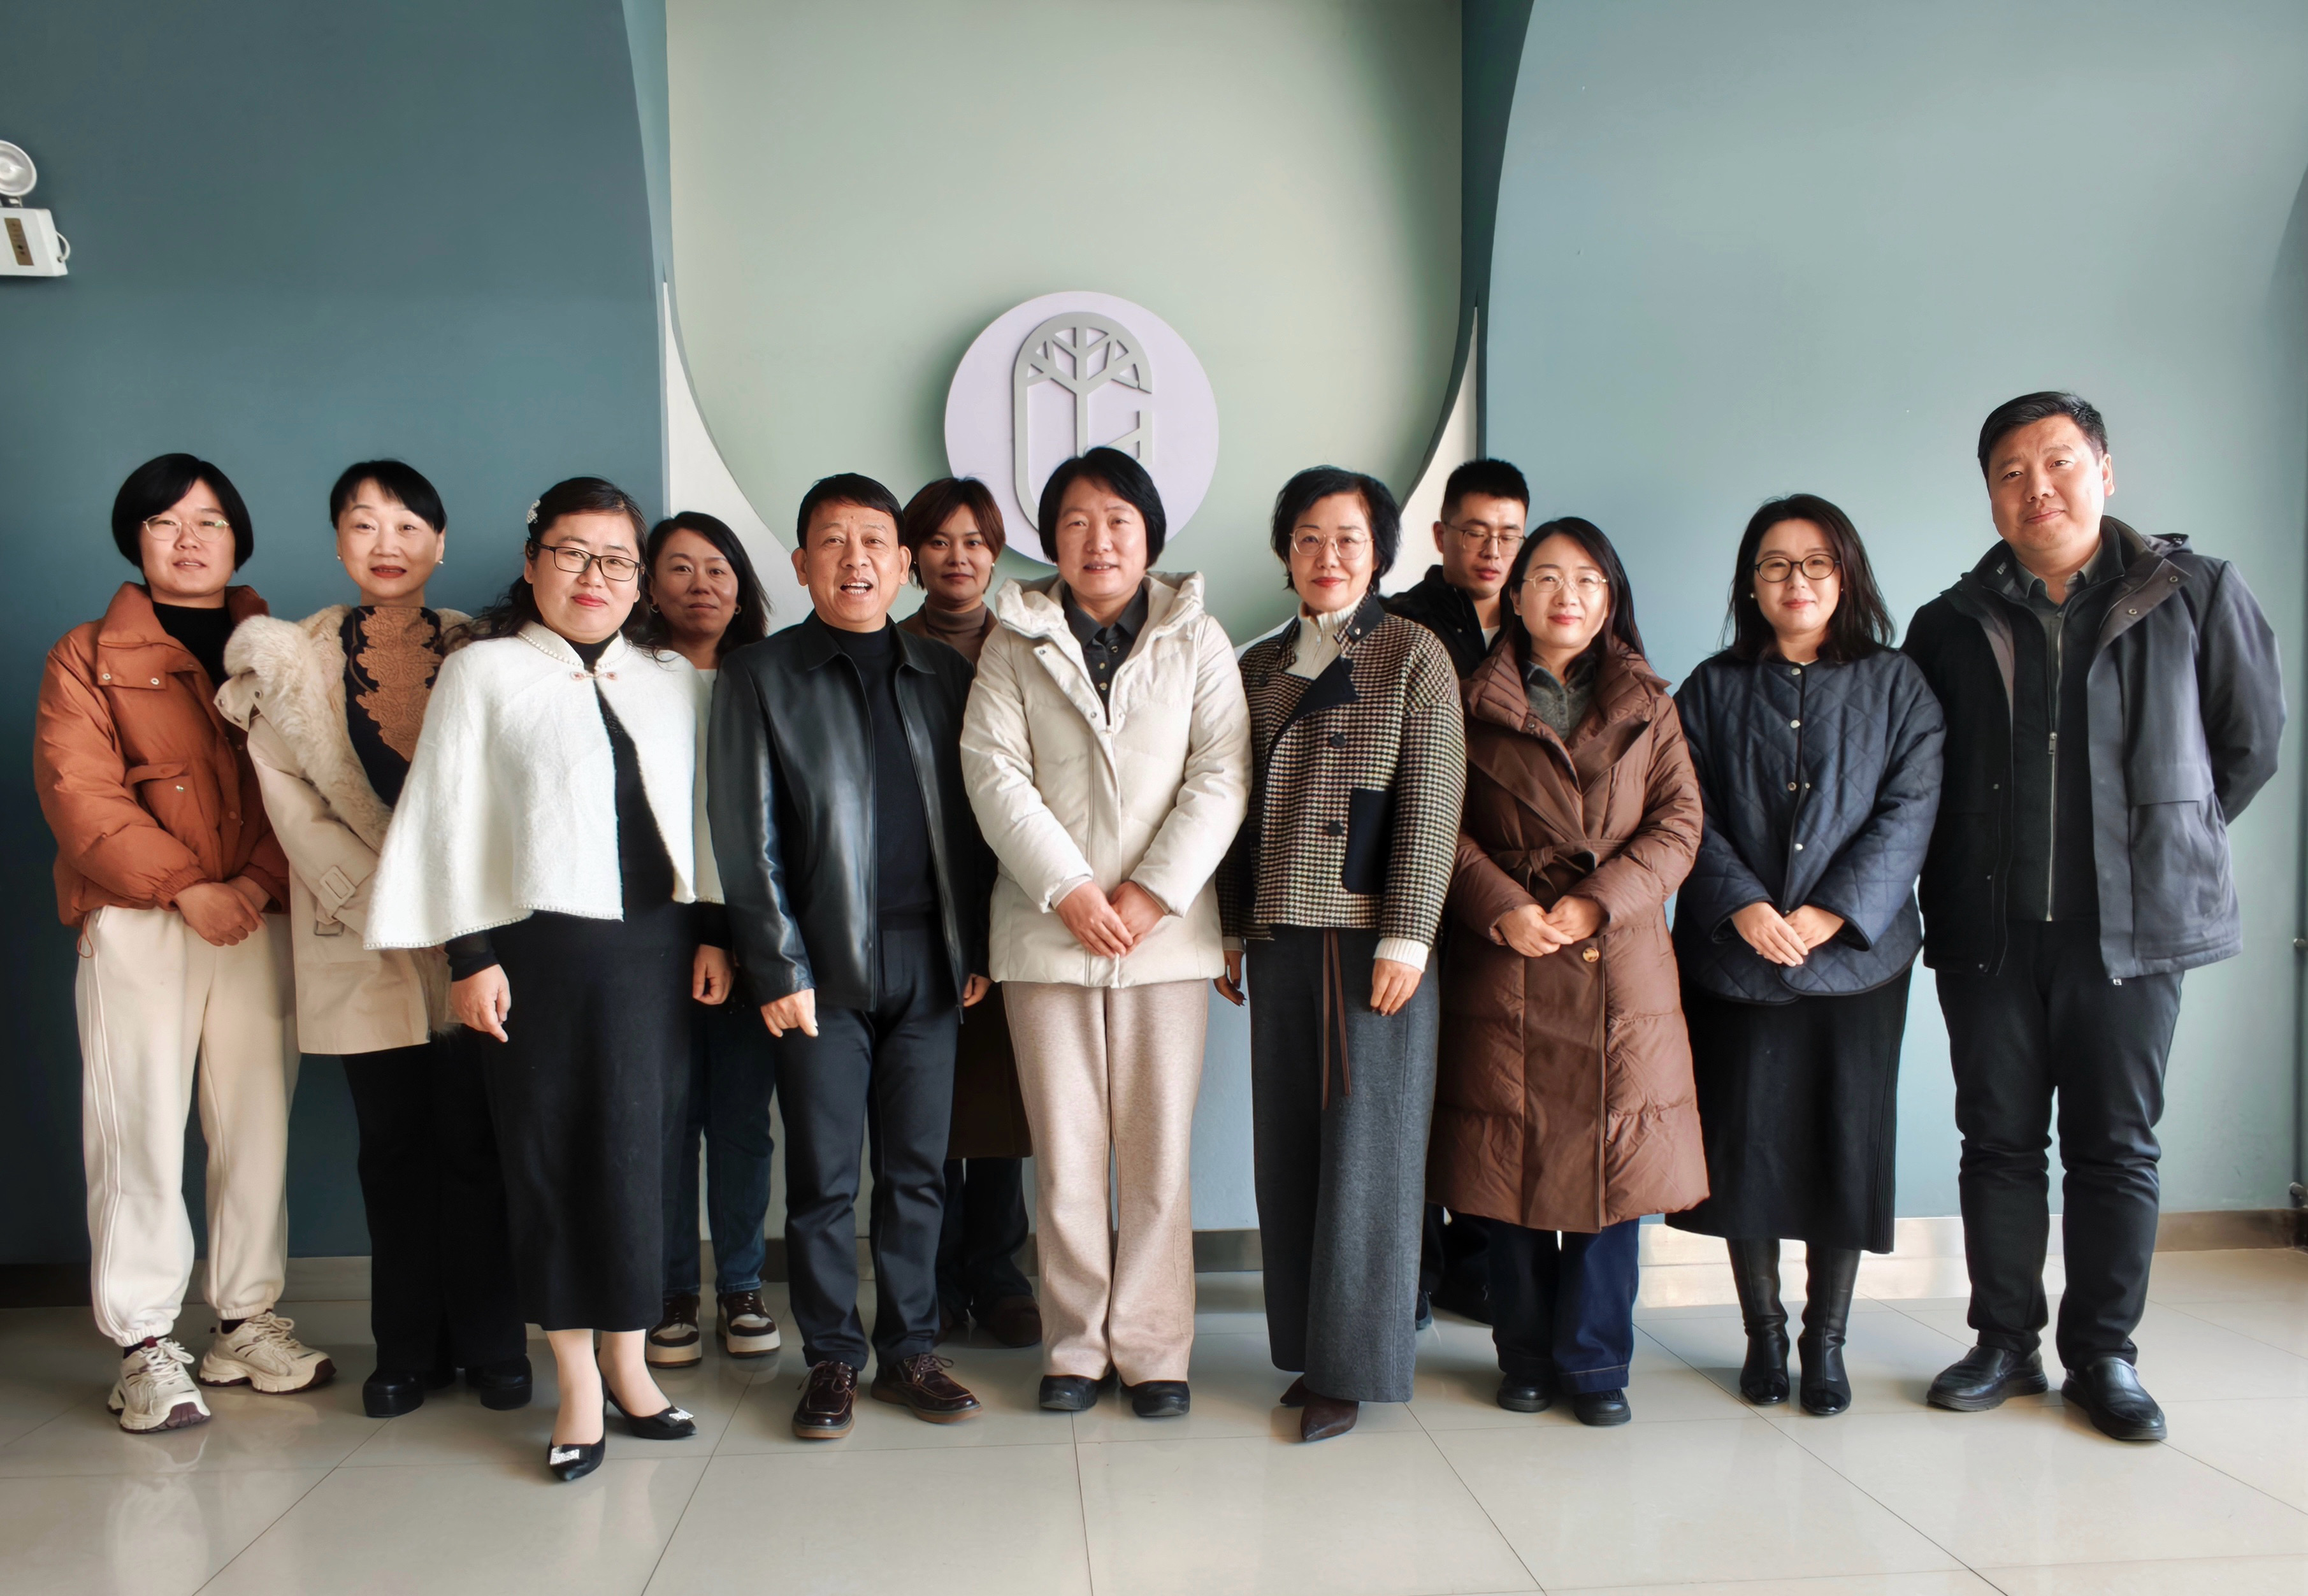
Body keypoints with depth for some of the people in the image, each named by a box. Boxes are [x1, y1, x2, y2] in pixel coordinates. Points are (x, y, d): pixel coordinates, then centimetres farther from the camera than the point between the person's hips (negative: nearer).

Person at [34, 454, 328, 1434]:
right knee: (140, 1132, -3)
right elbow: (78, 796, -3)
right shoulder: (87, 657, 9)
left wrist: (258, 881, -11)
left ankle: (248, 1323, 15)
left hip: (258, 921, 2)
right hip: (136, 925, -2)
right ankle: (145, 1345, 6)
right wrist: (186, 887, -13)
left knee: (256, 1126, 4)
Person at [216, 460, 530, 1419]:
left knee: (473, 1138, -1)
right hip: (360, 936, 1)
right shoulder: (293, 659, 7)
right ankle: (406, 1350, 18)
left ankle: (491, 1344, 11)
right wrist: (381, 897, -7)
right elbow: (292, 800, 2)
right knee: (393, 1143, 6)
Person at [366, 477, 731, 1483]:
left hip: (654, 944, 3)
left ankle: (628, 1361, 19)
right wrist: (468, 955, -6)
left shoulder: (674, 681, 14)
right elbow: (448, 817, 0)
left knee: (635, 1152, 3)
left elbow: (703, 814, 13)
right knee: (547, 1157, 2)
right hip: (536, 944, -2)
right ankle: (577, 1384, 14)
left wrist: (710, 931, 5)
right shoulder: (482, 671, 4)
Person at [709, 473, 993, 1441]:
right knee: (823, 1178, 4)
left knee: (918, 1171, 8)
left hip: (928, 962, 3)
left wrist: (974, 950, 3)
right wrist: (776, 969, -7)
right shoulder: (759, 677, 3)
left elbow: (967, 822, 10)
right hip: (822, 968, -2)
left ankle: (909, 1351, 21)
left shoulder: (944, 675, 11)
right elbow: (745, 837, -2)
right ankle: (830, 1362, 18)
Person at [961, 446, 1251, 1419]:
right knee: (1064, 1154, 4)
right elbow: (993, 772, -2)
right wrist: (1068, 889, -12)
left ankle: (1152, 1349, 15)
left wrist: (1153, 893, -11)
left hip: (1166, 930, 0)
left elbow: (1221, 776, -1)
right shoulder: (1014, 643, 9)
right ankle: (1076, 1347, 16)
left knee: (1159, 1151, 3)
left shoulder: (1197, 639, 8)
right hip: (1046, 930, 0)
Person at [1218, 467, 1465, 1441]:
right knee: (1288, 1145, 8)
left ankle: (1351, 1367, 11)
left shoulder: (1414, 656, 1)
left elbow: (1431, 806, -6)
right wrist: (1229, 931, 11)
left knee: (1366, 1145, 0)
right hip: (1281, 938, 4)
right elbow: (1240, 805, 15)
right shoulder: (1260, 667, 14)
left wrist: (1406, 936, -13)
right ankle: (1307, 1345, 21)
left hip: (1374, 936, -4)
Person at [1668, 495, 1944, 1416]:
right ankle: (1764, 1335, 19)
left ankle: (1826, 1340, 18)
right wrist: (1740, 905, -15)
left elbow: (1909, 811, -2)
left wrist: (1832, 911, -13)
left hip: (1856, 956, 0)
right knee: (1742, 1144, 3)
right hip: (1732, 957, 0)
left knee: (1845, 1142, 2)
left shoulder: (1895, 685, 7)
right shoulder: (1713, 690, 8)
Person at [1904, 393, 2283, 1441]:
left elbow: (2252, 741, 9)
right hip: (1987, 930, 2)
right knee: (1998, 1141, 8)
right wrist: (1962, 874, 8)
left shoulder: (2197, 596, 2)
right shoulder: (1951, 627, 6)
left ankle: (2103, 1354, 19)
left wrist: (2161, 841, 9)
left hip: (2132, 924, -1)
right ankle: (2005, 1344, 20)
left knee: (2116, 1147, 6)